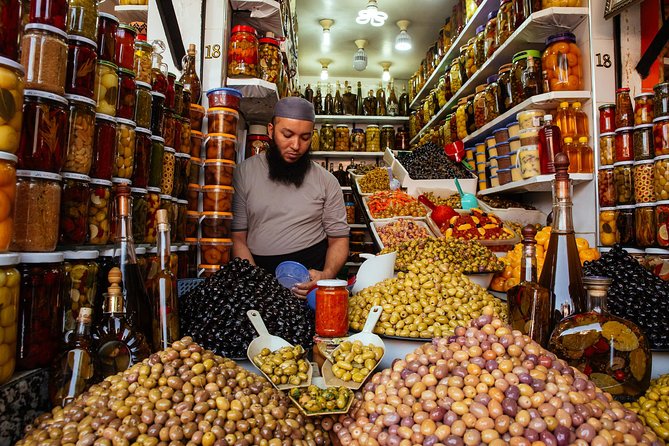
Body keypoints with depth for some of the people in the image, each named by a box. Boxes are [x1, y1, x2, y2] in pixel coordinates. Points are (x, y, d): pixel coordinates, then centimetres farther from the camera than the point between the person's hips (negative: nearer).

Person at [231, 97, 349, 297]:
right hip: (259, 268, 0)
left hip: (313, 273, 0)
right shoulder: (244, 173, 3)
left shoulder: (326, 181, 6)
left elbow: (339, 238, 7)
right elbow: (237, 237, 2)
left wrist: (327, 275, -14)